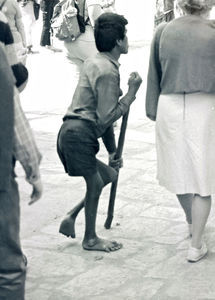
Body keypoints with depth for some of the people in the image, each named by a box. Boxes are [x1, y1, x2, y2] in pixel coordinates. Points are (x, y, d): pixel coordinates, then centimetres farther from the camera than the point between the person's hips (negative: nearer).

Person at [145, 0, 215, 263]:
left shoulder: (163, 32, 2)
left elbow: (154, 76, 7)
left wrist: (153, 111, 14)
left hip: (170, 106, 3)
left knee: (179, 170, 20)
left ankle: (191, 223, 44)